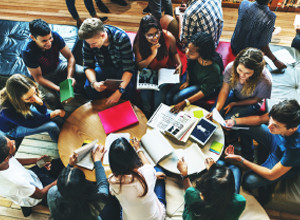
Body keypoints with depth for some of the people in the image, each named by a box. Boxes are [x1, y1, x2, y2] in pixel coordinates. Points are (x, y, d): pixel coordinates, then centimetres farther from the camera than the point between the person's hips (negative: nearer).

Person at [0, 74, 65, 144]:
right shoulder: (7, 110, -41)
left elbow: (43, 111, -13)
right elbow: (31, 124, -26)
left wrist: (40, 102, -36)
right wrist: (51, 115, -21)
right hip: (13, 129, -5)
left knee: (58, 118, 0)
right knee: (52, 126, -18)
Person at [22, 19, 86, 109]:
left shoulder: (55, 36, -23)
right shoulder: (28, 52, -30)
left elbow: (70, 57, -14)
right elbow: (38, 78, -23)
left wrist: (69, 77, -30)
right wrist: (59, 89, -33)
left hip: (58, 67, 3)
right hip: (44, 77, -3)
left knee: (83, 72, -24)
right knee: (51, 97, -33)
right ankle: (61, 112, 2)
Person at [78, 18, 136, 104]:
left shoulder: (122, 38, -30)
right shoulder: (88, 40, -19)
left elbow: (129, 68, -27)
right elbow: (88, 66, -11)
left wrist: (119, 91, -37)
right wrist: (94, 83, -32)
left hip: (121, 68, -2)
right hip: (103, 67, 2)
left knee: (128, 92, -29)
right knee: (89, 88, -24)